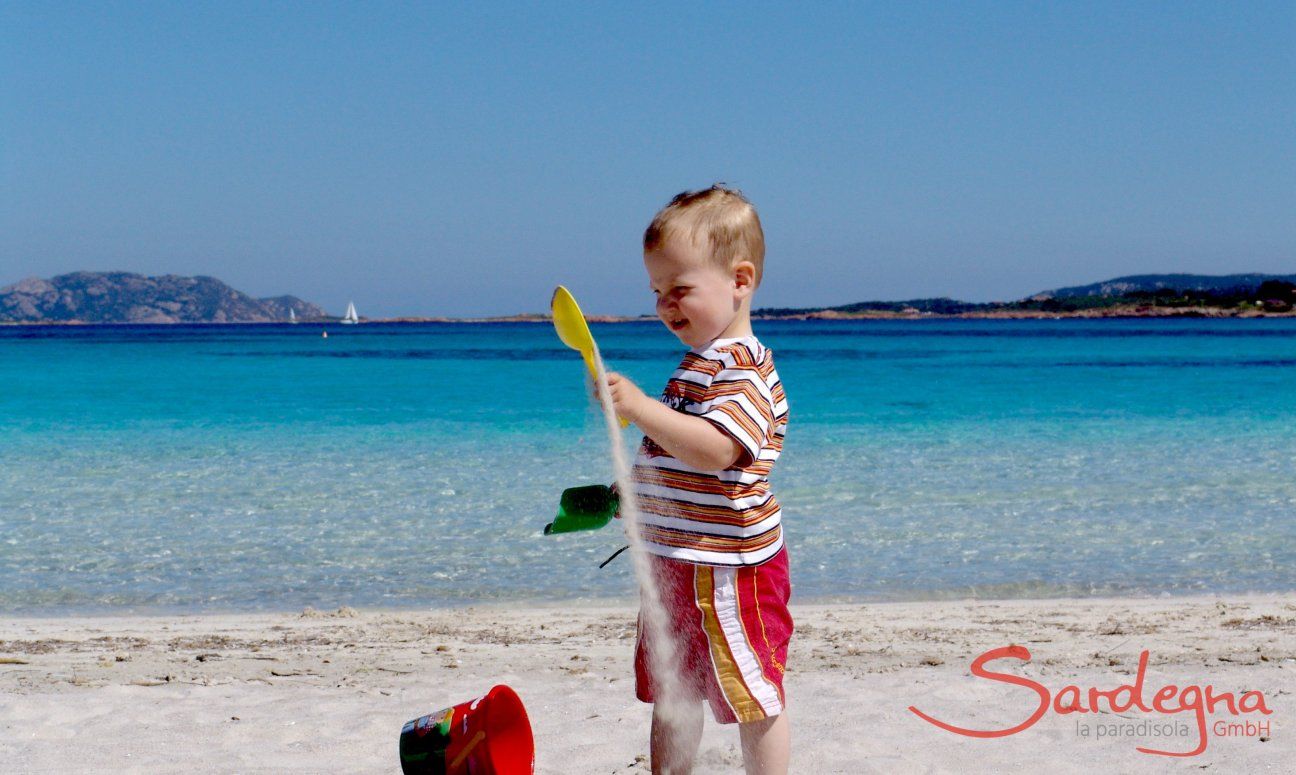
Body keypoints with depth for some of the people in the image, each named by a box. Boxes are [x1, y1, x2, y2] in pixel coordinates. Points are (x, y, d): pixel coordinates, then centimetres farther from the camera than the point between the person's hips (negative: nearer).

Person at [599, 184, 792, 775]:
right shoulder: (701, 361, 15)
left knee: (754, 701, 1)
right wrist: (632, 494, 24)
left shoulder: (739, 366, -18)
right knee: (671, 694, 18)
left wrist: (640, 407, -40)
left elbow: (715, 448, -34)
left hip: (727, 569, -11)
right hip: (677, 564, 11)